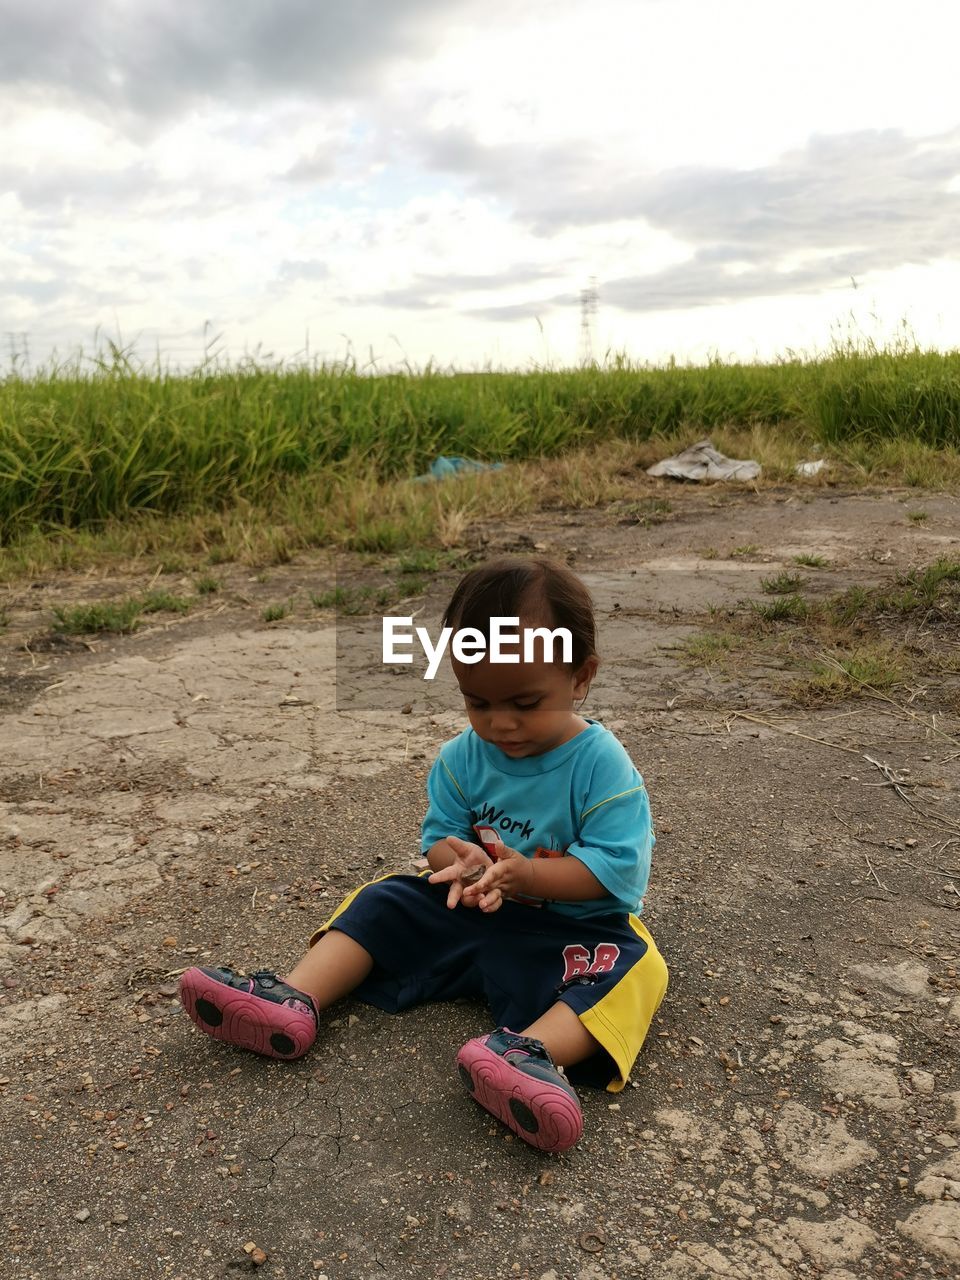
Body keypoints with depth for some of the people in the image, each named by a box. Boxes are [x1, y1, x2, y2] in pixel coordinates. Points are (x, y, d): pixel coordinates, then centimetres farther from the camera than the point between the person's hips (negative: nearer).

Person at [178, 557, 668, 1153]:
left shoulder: (603, 766, -19)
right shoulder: (464, 757, -5)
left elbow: (617, 867, -23)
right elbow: (440, 834, -1)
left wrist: (525, 874, -34)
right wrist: (461, 862, -25)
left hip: (573, 927, -5)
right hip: (472, 912, 5)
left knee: (630, 963, -33)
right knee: (384, 901, -3)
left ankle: (532, 1050, -55)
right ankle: (293, 1002, -17)